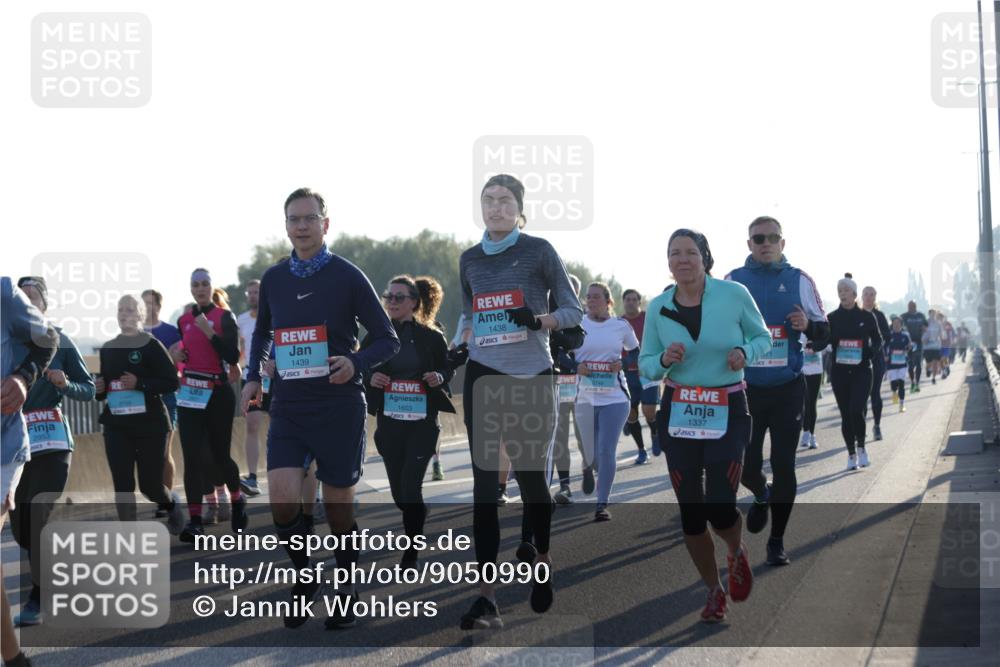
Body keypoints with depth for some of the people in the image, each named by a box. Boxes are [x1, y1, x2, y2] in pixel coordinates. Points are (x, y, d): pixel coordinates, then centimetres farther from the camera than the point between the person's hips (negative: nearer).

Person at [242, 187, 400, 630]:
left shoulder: (347, 276, -6)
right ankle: (304, 578, 13)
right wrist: (253, 377, 10)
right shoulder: (273, 279, 6)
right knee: (282, 501, -11)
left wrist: (356, 364, -21)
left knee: (338, 505, 5)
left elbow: (387, 340, -2)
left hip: (338, 407, -3)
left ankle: (346, 591, 25)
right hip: (288, 407, 3)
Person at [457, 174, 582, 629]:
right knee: (484, 482, -5)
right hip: (483, 377, 3)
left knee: (531, 476, 3)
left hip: (531, 377, -3)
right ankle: (486, 596, -7)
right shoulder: (470, 260, 12)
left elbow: (573, 310, 0)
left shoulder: (539, 251, 0)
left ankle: (543, 561, 33)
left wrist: (540, 319, -19)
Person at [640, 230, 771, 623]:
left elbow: (763, 337, 6)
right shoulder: (658, 308, -1)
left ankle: (737, 554, 27)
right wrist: (664, 360, -15)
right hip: (678, 412, 3)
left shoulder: (734, 294, -7)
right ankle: (714, 591, 25)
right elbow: (646, 364, 7)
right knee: (690, 512, 4)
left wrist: (744, 352, -15)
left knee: (720, 509, -10)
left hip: (727, 412, -2)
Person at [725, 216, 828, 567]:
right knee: (746, 465, -2)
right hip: (746, 389, 0)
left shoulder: (800, 280, 3)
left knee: (783, 465, -1)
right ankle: (761, 496, 35)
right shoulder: (733, 281, 3)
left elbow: (823, 333, 7)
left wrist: (808, 325, -15)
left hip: (788, 389, 0)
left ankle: (776, 542, 12)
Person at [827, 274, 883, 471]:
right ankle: (851, 454, 17)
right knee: (846, 414, 4)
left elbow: (878, 340, 10)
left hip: (861, 371, -2)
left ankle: (861, 447, 7)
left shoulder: (867, 317, 1)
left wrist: (871, 351, -11)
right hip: (839, 371, 2)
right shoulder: (832, 318, 4)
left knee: (856, 410, -16)